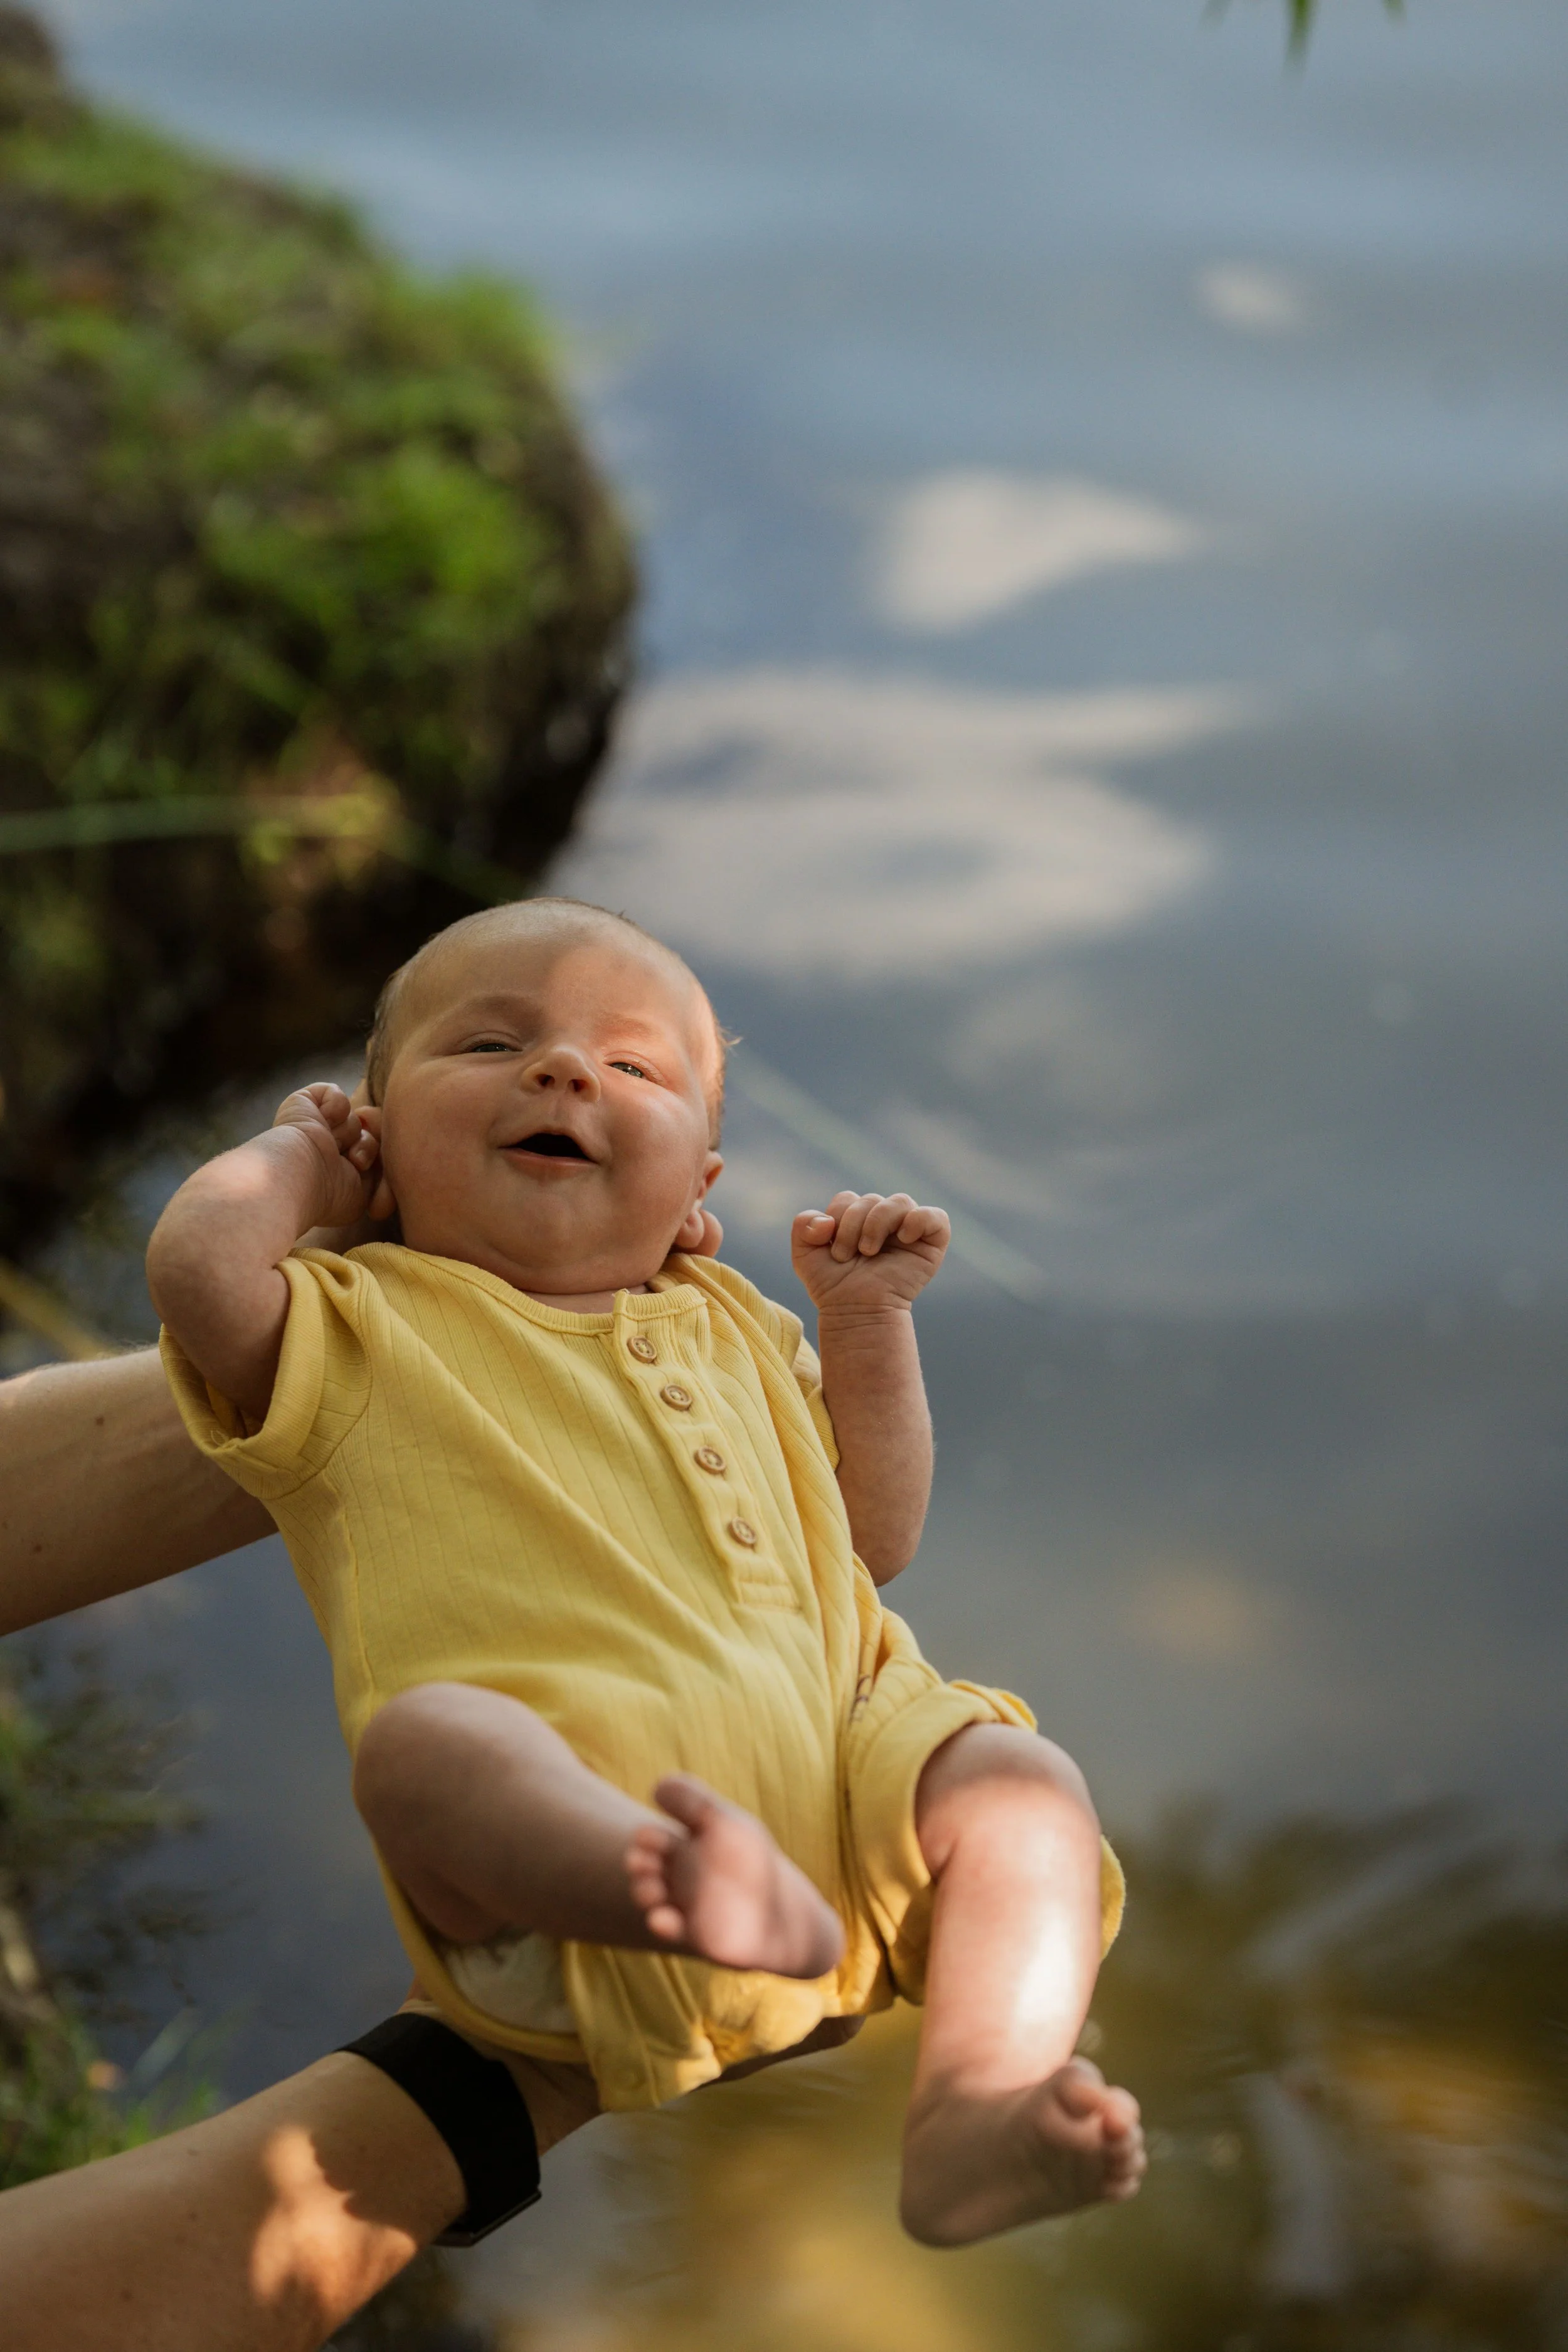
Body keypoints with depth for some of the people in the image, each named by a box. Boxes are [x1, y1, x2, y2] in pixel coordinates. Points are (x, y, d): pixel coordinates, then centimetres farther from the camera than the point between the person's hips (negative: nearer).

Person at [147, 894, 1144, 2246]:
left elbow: (872, 1543, 34)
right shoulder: (365, 1329, 18)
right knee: (428, 1736, -35)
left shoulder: (729, 1328, 34)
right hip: (564, 1782, -5)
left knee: (1019, 1781, -19)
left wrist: (870, 1322, 25)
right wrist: (295, 1157, 17)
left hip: (833, 1767, 5)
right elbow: (198, 1266, -5)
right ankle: (696, 1895, -62)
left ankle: (976, 2114, -35)